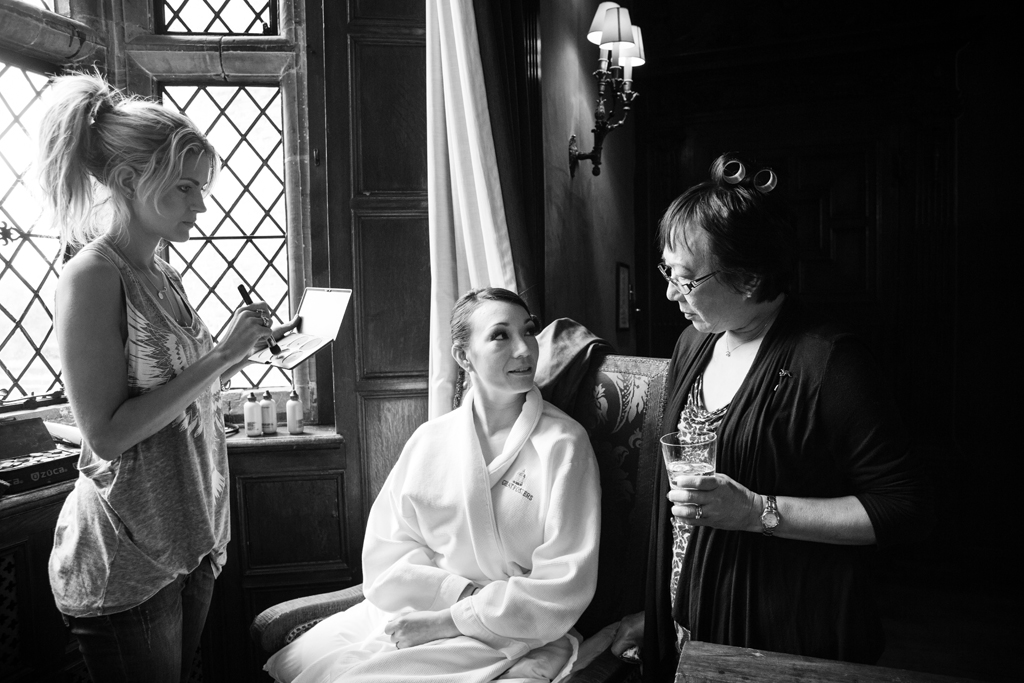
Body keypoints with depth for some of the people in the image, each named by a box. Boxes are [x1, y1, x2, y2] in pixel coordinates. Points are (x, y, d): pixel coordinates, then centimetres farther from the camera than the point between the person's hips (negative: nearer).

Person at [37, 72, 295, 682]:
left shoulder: (164, 276, 8)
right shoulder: (93, 273, -16)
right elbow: (106, 432, -20)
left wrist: (242, 351, 0)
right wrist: (220, 357, -21)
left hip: (192, 539, 7)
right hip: (123, 561, -7)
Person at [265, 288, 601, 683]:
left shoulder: (563, 444, -9)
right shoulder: (430, 439, 4)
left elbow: (563, 589, -12)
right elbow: (384, 554, 2)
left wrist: (448, 620, -14)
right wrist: (462, 592, -15)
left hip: (503, 636, -4)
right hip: (412, 613, 4)